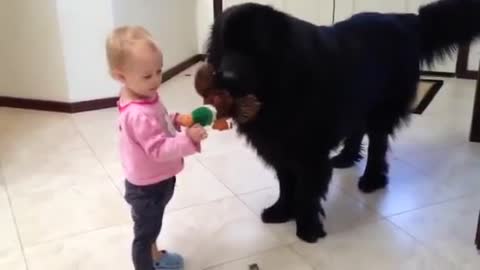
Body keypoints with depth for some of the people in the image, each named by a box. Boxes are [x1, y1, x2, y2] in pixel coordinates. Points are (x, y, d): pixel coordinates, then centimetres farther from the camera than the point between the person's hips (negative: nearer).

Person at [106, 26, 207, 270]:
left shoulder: (143, 97, -4)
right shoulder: (139, 114, -34)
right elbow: (159, 150, -34)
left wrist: (176, 121, -3)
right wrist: (188, 140, -43)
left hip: (155, 181, 10)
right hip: (147, 187, -10)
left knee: (152, 226, 32)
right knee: (145, 231, 11)